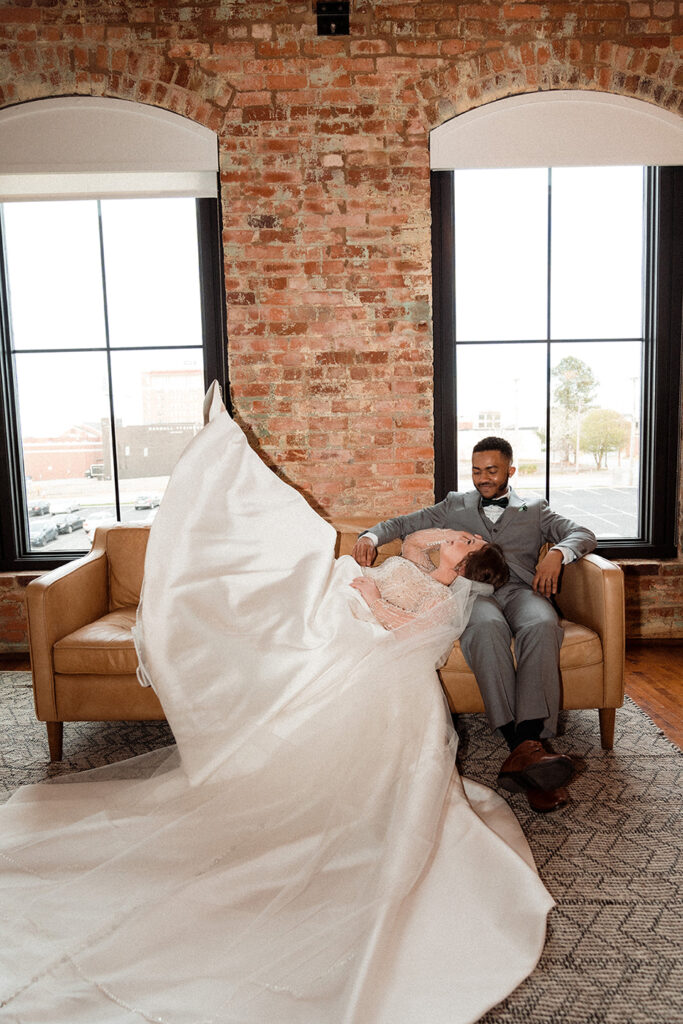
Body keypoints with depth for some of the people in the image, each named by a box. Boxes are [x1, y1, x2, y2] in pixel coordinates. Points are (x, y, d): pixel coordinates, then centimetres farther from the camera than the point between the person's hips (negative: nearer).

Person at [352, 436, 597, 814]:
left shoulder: (534, 510, 27)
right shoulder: (455, 505, 28)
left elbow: (583, 534, 13)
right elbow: (402, 524, 21)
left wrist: (557, 553, -10)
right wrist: (370, 536, -2)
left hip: (521, 589, 1)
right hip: (473, 592, -1)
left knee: (542, 625, -37)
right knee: (487, 626, -39)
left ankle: (529, 739, -46)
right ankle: (520, 746, -45)